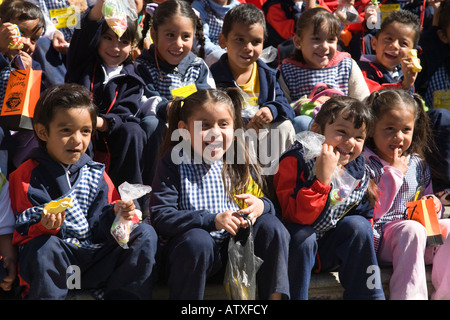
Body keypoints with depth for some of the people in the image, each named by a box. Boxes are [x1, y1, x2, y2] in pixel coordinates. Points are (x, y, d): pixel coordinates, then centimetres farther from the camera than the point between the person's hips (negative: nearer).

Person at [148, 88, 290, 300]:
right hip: (189, 250, -4)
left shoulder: (240, 163, 6)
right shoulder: (174, 165, -7)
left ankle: (275, 295, -10)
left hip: (234, 245, 4)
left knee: (271, 226, -16)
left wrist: (262, 205, -15)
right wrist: (212, 220, -26)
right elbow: (160, 218, -16)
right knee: (197, 239, -35)